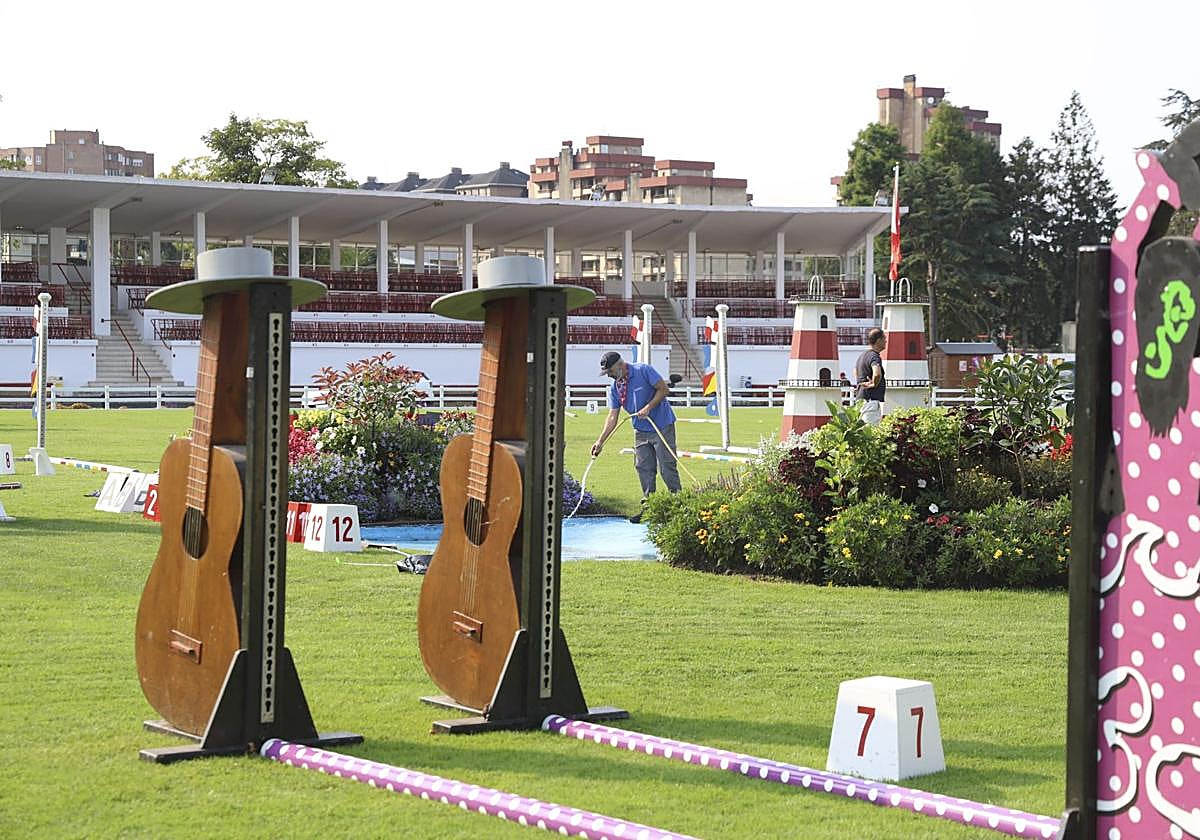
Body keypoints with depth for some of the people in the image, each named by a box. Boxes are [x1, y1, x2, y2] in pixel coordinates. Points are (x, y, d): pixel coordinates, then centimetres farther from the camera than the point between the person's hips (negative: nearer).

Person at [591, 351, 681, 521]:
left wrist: (648, 408, -20)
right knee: (644, 468, 5)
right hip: (641, 430, 7)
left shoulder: (643, 371, -14)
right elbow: (613, 417, 4)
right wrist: (600, 441, -4)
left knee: (667, 467, -7)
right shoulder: (615, 388, 4)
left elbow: (664, 389, -13)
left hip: (662, 426, -7)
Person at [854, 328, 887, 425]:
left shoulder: (863, 354, 17)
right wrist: (874, 384, -16)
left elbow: (855, 370, 38)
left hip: (860, 398, 10)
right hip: (870, 400, -10)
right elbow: (877, 374, -34)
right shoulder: (874, 356, -14)